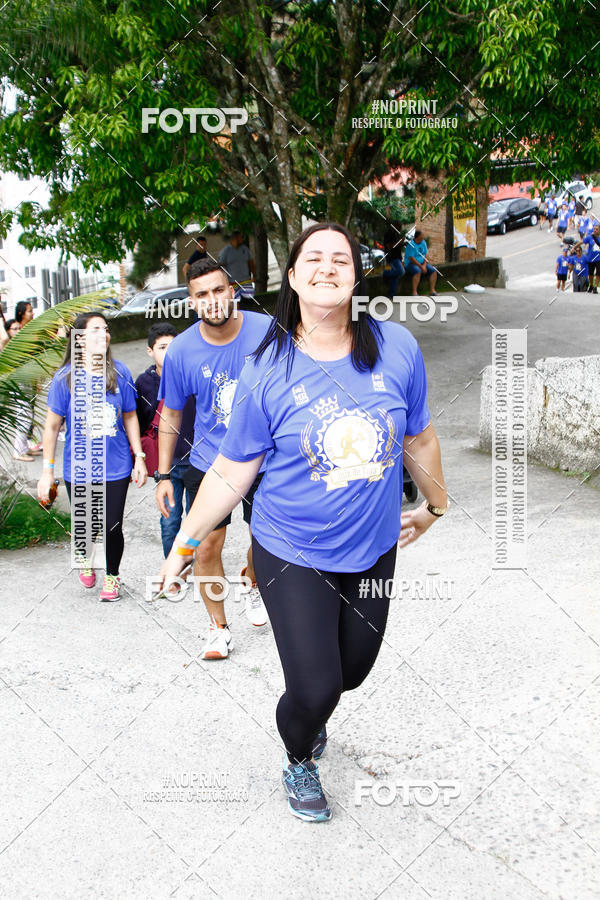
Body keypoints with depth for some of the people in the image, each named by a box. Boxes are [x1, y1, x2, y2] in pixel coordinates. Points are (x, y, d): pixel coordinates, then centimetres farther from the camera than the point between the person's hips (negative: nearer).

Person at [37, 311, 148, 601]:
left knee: (112, 528, 2)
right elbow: (52, 426, -3)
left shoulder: (120, 373, -3)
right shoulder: (65, 378, -8)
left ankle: (112, 576, 30)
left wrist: (139, 457, 5)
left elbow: (130, 417, 7)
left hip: (115, 468, 1)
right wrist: (47, 471, -3)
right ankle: (87, 558, 48)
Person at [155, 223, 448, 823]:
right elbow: (231, 474, -6)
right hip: (293, 555, -3)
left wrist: (434, 505, 19)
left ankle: (308, 711, 55)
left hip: (372, 549, 3)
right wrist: (182, 544, -5)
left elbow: (419, 438, 7)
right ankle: (299, 762, 33)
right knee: (315, 688, -4)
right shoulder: (267, 370, -14)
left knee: (353, 671, 17)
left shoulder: (396, 347, -8)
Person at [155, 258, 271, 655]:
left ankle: (255, 585, 47)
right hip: (209, 463, 0)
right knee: (207, 548, -2)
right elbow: (171, 415, 1)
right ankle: (219, 627, 19)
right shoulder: (181, 351, -12)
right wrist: (163, 475, 1)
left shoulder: (267, 331, -14)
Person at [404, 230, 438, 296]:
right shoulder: (410, 244, -15)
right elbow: (411, 258, -19)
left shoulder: (423, 242, 7)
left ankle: (432, 290, -11)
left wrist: (424, 265, -10)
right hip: (411, 264, -7)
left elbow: (426, 254, 7)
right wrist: (421, 267, -19)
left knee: (433, 271, -14)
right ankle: (414, 292, -36)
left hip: (422, 263, 7)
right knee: (418, 271, -37)